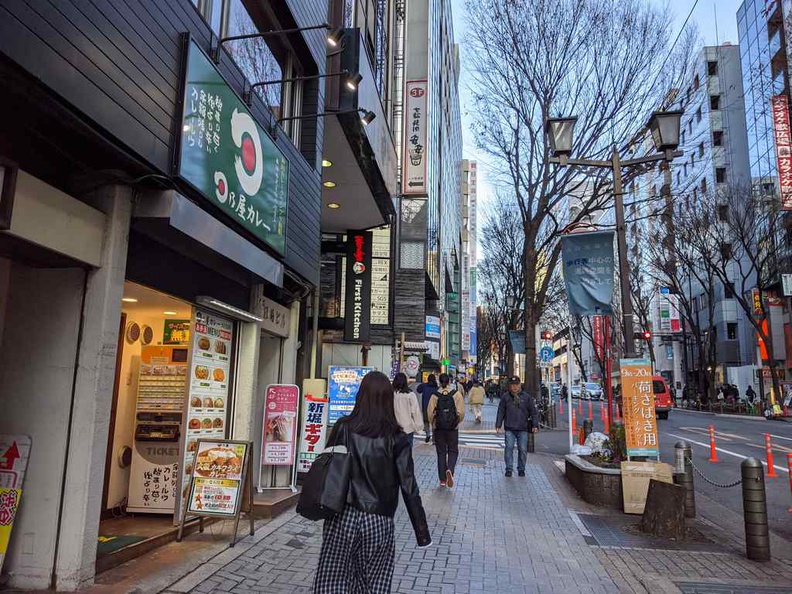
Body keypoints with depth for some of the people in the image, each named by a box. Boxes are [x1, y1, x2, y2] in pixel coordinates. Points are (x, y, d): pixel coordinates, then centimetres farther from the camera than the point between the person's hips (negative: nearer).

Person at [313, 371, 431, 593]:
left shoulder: (343, 427, -3)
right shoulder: (396, 439, -7)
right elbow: (409, 488, -7)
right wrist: (423, 534, 0)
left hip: (342, 517, 1)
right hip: (378, 522, -1)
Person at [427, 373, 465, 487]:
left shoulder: (435, 395, -6)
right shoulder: (456, 394, -6)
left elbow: (430, 413, -7)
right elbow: (461, 412, -8)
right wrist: (457, 422, 10)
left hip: (438, 428, 1)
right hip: (453, 428, -1)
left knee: (441, 452, 10)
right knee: (453, 451, 12)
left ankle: (442, 480, 13)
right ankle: (450, 469, -15)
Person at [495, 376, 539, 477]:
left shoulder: (527, 397, 6)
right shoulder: (505, 397, 6)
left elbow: (533, 412, 7)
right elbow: (501, 412, 8)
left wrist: (535, 425, -3)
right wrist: (498, 425, 2)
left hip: (523, 429, 0)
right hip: (509, 428, 0)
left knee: (523, 450, 3)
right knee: (509, 448, -5)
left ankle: (521, 469, 16)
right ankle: (509, 469, 4)